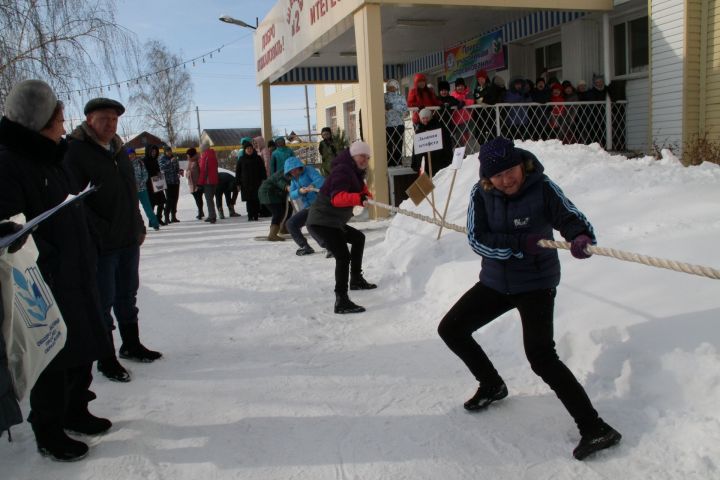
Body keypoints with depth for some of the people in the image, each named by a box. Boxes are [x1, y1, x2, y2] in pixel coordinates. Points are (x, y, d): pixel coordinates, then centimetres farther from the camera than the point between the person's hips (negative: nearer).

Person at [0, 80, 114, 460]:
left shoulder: (49, 158, 13)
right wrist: (44, 262, -24)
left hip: (75, 277, 9)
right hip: (45, 285, -9)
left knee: (83, 349, 17)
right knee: (53, 359, 3)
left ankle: (75, 412, 36)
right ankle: (48, 432, 21)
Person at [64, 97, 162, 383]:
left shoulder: (119, 151, 13)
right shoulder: (76, 152, -12)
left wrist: (138, 227, 13)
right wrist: (100, 231, -20)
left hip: (129, 240, 8)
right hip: (101, 245, -7)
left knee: (127, 295, 18)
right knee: (103, 301, 3)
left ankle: (131, 345, 34)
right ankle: (106, 358, 16)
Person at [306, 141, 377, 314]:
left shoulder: (355, 172, 16)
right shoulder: (343, 170, -18)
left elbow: (361, 189, 19)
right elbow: (337, 198, -33)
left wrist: (366, 196, -2)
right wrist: (359, 198, -48)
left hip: (333, 222, 11)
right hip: (321, 222, -11)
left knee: (358, 238, 28)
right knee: (343, 256, -24)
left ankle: (356, 279, 41)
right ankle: (341, 301, -28)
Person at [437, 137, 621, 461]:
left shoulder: (542, 188, -16)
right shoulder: (481, 194, -9)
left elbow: (570, 217, -20)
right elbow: (477, 240, -16)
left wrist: (581, 237, -44)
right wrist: (521, 244, -29)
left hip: (536, 284, -5)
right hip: (494, 282, 5)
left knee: (541, 357, -19)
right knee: (450, 329, 9)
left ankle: (594, 428, -9)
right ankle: (492, 386, 30)